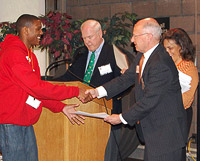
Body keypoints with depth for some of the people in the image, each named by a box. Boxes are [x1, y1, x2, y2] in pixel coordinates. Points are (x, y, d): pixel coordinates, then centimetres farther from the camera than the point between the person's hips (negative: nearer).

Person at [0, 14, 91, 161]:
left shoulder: (30, 55, 16)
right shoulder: (13, 54, -17)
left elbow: (37, 91, 16)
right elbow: (36, 88, -22)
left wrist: (61, 107, 4)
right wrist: (75, 91, -18)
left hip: (25, 122, 9)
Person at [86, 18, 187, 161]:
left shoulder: (161, 64, -25)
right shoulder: (143, 56, 8)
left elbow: (149, 100, -24)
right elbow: (126, 78, 8)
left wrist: (122, 118, -16)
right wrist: (98, 91, -4)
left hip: (166, 134, -10)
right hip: (151, 129, 10)